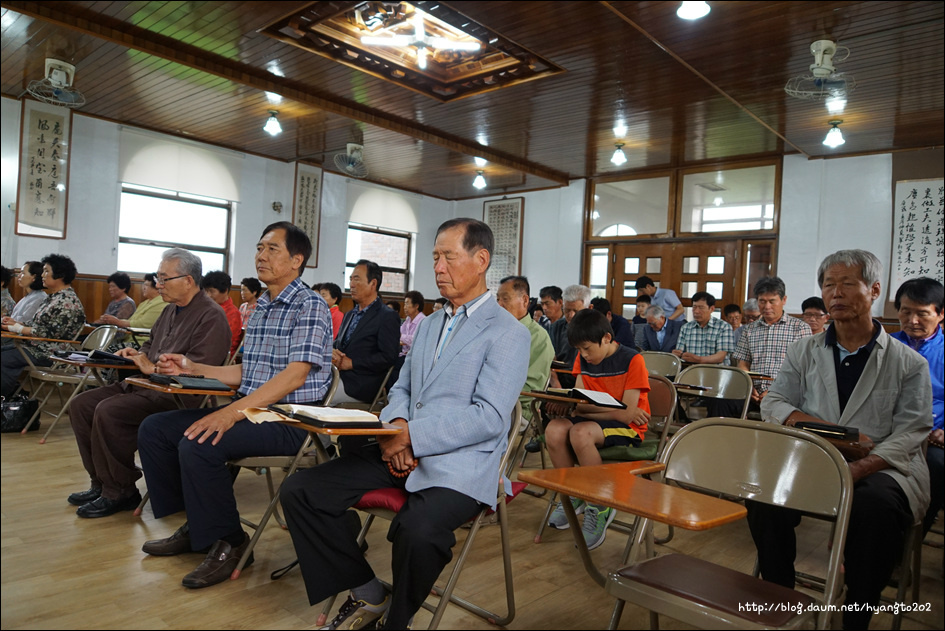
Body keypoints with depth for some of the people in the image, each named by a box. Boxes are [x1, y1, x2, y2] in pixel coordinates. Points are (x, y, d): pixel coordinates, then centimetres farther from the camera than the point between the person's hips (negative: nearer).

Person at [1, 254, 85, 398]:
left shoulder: (67, 301, -18)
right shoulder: (54, 297, 16)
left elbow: (50, 333, -21)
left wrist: (18, 328, -11)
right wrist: (16, 323, 6)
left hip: (50, 353, -11)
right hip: (37, 346, 11)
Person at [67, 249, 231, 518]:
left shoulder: (211, 317, -14)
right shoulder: (170, 311, 19)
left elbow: (200, 368, -24)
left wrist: (153, 368, -18)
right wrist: (135, 354, 9)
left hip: (177, 395, -11)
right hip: (146, 385, 11)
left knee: (108, 411, -26)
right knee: (82, 404, 4)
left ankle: (120, 493, -9)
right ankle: (101, 483, 10)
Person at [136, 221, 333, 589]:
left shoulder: (309, 306, -11)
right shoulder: (260, 308, 17)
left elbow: (294, 377, -22)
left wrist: (233, 412, -29)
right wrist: (190, 369, 13)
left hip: (290, 419, -9)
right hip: (250, 408, 9)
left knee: (198, 444, -28)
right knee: (153, 430, 3)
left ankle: (229, 542, -7)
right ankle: (194, 526, 14)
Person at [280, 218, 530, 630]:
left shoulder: (508, 333, -6)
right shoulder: (429, 324, 19)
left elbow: (489, 417, -15)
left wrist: (411, 436, -19)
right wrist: (395, 424, -4)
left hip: (459, 463, -7)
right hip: (400, 452, 7)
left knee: (418, 531, -36)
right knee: (299, 492, -7)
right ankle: (367, 594, 8)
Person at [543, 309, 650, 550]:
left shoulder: (632, 360, -11)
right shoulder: (584, 360, 9)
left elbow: (627, 413, -17)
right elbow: (581, 400, 4)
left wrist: (579, 409, -19)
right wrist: (565, 405, -21)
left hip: (627, 430, -6)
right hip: (591, 421, 6)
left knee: (580, 433, -36)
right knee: (554, 429, -26)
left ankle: (601, 506, -17)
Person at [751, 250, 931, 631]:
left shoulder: (908, 363, 6)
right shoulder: (804, 351, 13)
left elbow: (909, 434, -4)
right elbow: (773, 404, 6)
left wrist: (855, 470, -22)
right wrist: (829, 429, -12)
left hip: (880, 468, -2)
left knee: (876, 503, -35)